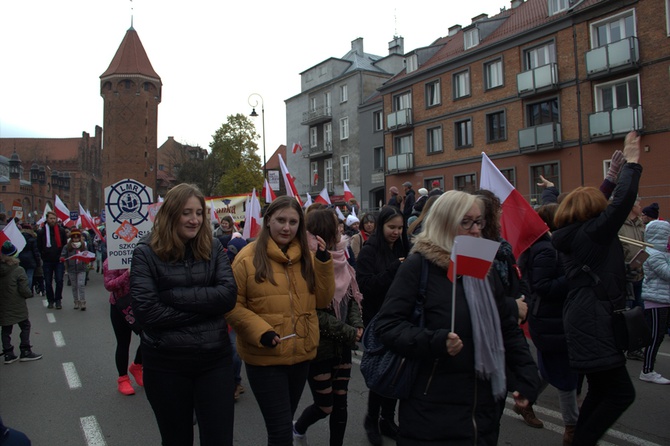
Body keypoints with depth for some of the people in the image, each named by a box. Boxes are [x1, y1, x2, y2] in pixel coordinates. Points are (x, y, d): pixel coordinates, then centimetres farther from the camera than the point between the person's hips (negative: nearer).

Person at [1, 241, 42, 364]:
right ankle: (25, 351, 10)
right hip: (17, 306, -5)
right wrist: (30, 294, 2)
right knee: (25, 326, 9)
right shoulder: (18, 270, -17)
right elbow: (24, 290, -17)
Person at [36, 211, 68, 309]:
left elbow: (65, 245, 7)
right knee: (48, 282, 7)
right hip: (47, 261, 1)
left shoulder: (61, 231, 3)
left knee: (59, 281, -4)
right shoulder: (42, 232, 3)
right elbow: (39, 247, 6)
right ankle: (50, 300, 19)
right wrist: (42, 257, 1)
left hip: (59, 261, -1)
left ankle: (58, 300, 8)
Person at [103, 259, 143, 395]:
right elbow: (109, 285, -18)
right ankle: (123, 379, 25)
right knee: (123, 344, 6)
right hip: (120, 307, -4)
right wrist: (127, 274, -30)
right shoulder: (111, 262, -9)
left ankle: (136, 367, 28)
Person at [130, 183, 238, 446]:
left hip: (215, 358, 1)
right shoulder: (146, 252, -6)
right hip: (165, 363, -1)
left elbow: (228, 294, -11)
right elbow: (146, 311, -16)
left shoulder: (213, 248, 2)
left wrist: (175, 295, -18)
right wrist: (205, 307, -15)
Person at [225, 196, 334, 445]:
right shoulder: (248, 257, -11)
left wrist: (323, 262, -10)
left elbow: (322, 300, 2)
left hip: (301, 354, 5)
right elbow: (233, 305, -9)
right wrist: (260, 331, -23)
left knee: (284, 423, 23)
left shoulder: (307, 256, 4)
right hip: (265, 357, -5)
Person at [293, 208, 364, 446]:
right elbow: (314, 313, -21)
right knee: (324, 406, 8)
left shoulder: (340, 262, 6)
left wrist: (357, 325, -9)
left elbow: (352, 297, 9)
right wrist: (349, 333, -17)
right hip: (319, 346, -6)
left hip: (342, 345, 7)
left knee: (340, 402, 13)